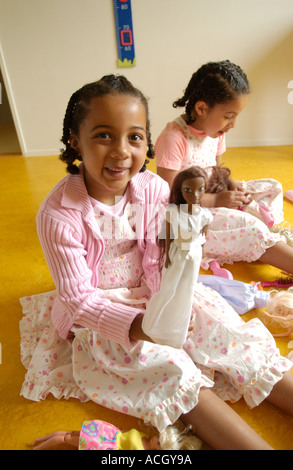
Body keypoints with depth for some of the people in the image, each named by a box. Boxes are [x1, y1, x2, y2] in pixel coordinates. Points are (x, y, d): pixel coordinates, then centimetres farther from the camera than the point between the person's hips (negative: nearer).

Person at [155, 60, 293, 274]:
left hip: (212, 198, 9)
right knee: (247, 226, -28)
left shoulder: (215, 131, 3)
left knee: (272, 187, 5)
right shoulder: (173, 138, -22)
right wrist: (215, 200, -22)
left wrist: (231, 184, -5)